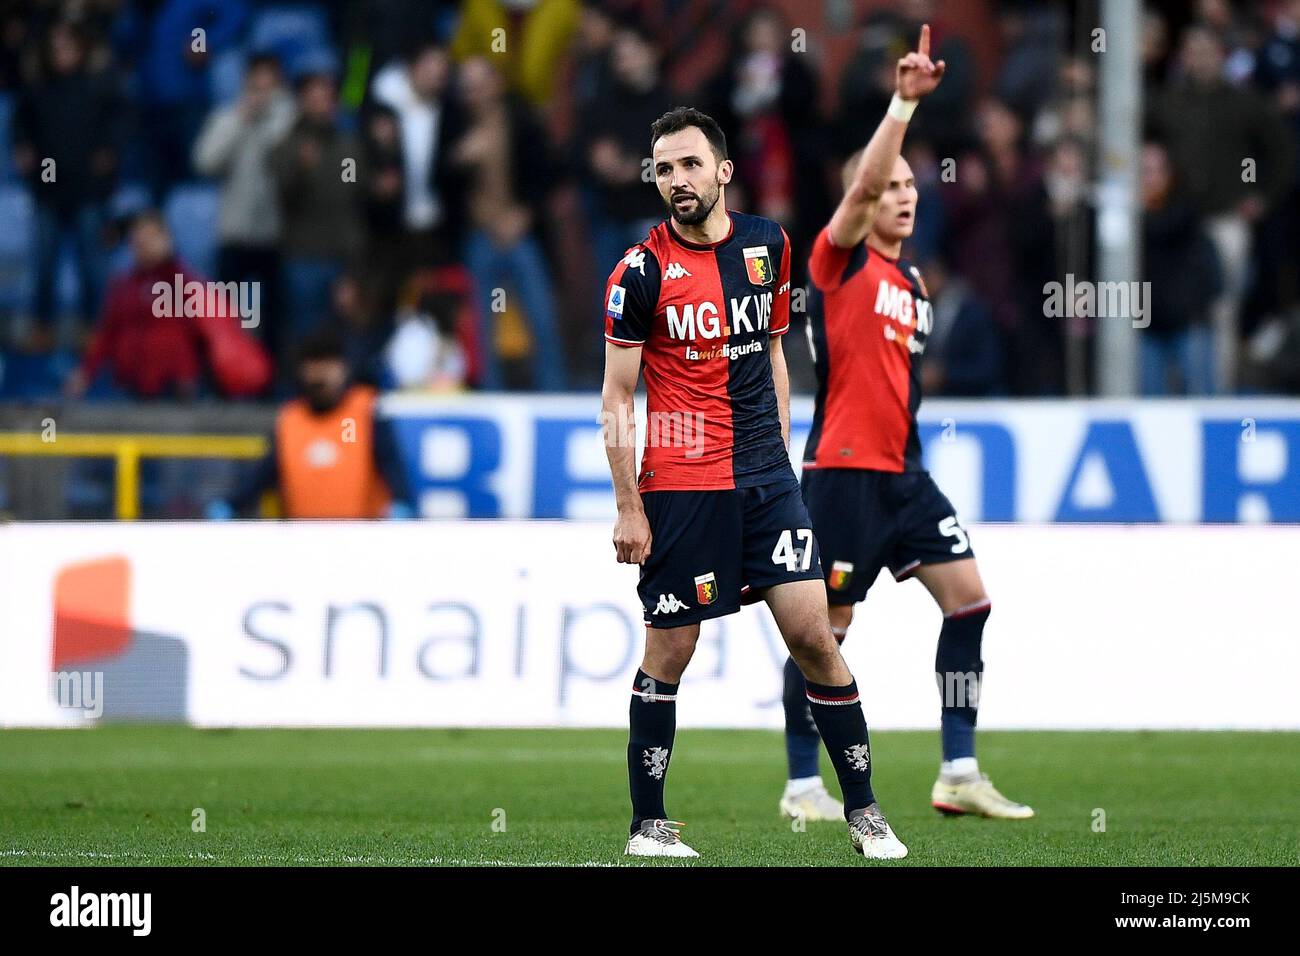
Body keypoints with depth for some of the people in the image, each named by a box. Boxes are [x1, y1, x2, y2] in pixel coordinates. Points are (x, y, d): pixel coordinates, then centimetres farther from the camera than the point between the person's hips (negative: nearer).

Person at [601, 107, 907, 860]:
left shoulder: (767, 244, 7)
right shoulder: (643, 270, -7)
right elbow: (617, 400, -3)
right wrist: (628, 509, -7)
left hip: (765, 478, 3)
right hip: (680, 487, -3)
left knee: (812, 633, -3)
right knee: (668, 653, 0)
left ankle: (864, 811, 5)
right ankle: (648, 825, 11)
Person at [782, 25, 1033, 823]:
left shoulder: (911, 280, 16)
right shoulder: (841, 261, -5)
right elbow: (864, 181, -23)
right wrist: (904, 103, -31)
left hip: (902, 471, 8)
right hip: (844, 471, -8)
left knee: (968, 596, -1)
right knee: (828, 624, -2)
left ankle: (959, 774, 3)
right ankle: (803, 786, 8)